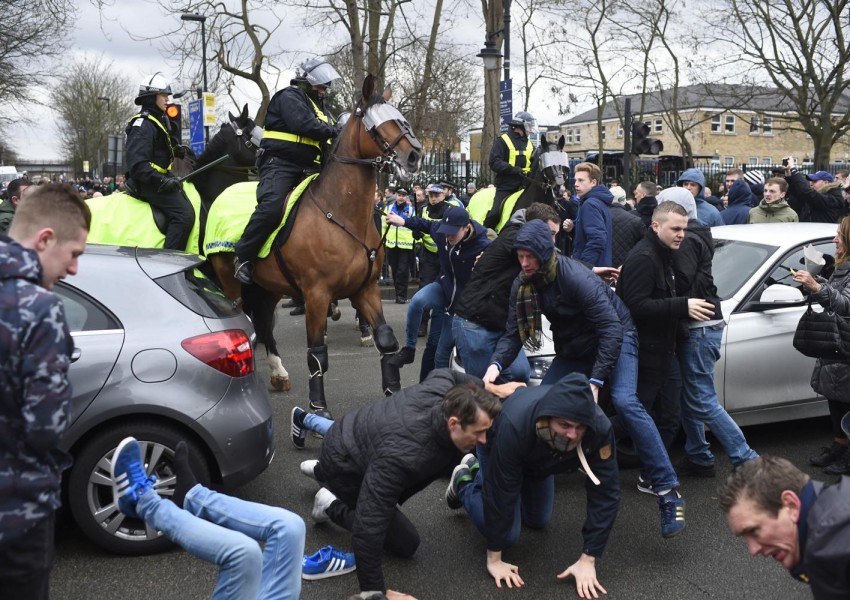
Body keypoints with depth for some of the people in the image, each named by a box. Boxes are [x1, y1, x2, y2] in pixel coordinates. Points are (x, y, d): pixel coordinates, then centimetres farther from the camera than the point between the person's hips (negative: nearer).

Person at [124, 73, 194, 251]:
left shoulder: (160, 120, 16)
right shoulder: (143, 124, -16)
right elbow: (137, 163, -25)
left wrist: (177, 149, 11)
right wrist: (162, 181, -31)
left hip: (162, 176, 11)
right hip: (148, 183, -11)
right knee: (184, 213, -23)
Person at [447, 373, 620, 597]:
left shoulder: (600, 428, -41)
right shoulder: (514, 425, -47)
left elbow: (605, 494, -33)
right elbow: (500, 492, -38)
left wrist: (588, 560, -33)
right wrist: (494, 558, -29)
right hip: (496, 446, -4)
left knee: (538, 521, 20)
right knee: (508, 535, -8)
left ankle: (478, 470, 37)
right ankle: (464, 483, 19)